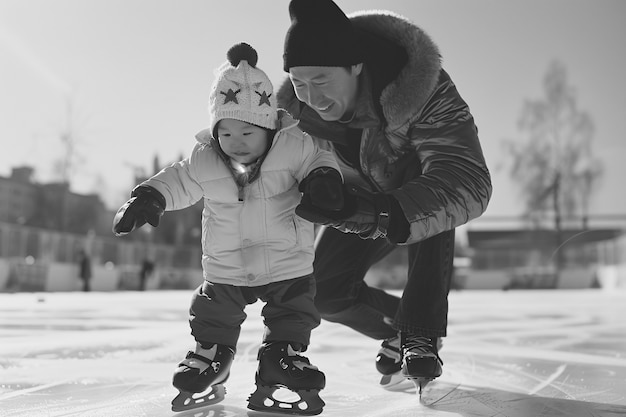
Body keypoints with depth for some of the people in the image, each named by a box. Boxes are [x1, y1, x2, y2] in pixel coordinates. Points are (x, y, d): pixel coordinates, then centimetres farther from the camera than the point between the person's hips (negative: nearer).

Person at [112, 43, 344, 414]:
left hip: (288, 262, -1)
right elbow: (178, 182, 1)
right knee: (215, 313, 11)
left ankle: (285, 355, 26)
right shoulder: (204, 161, -11)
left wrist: (324, 179, -24)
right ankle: (209, 356, 34)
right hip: (226, 266, 2)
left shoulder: (294, 147, -17)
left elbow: (320, 160, -3)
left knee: (294, 312, 5)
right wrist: (149, 198, -13)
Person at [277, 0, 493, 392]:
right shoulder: (294, 106, -28)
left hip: (421, 189, -4)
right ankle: (398, 328, 19)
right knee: (325, 292, -9)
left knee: (433, 212, -39)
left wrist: (379, 214, -65)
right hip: (367, 197, 4)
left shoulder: (423, 91, -42)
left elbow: (469, 184, -52)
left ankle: (422, 338, -25)